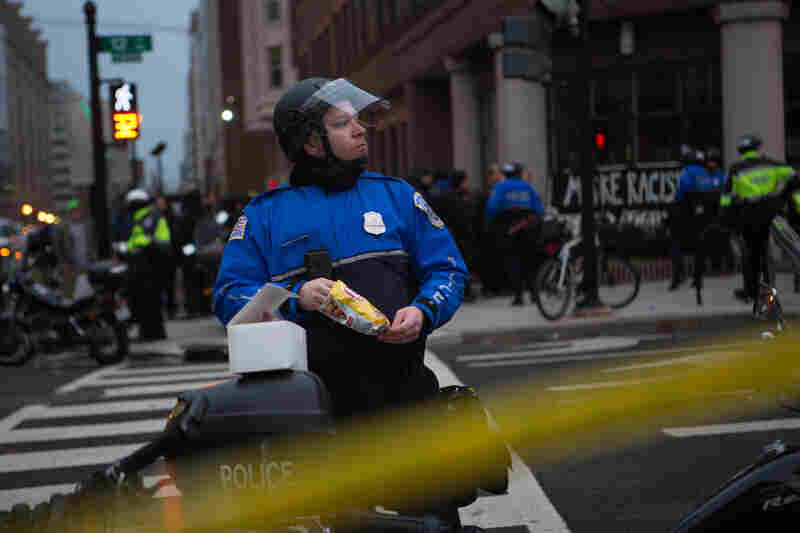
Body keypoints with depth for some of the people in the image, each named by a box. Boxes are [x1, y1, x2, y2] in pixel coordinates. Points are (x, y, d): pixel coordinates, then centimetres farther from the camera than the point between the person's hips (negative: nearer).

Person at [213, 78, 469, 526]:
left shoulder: (397, 195, 14)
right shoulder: (265, 214, 9)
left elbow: (448, 270, 12)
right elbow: (230, 296, 3)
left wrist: (422, 312, -9)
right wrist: (296, 298, -14)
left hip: (402, 390, 1)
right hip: (310, 401, -1)